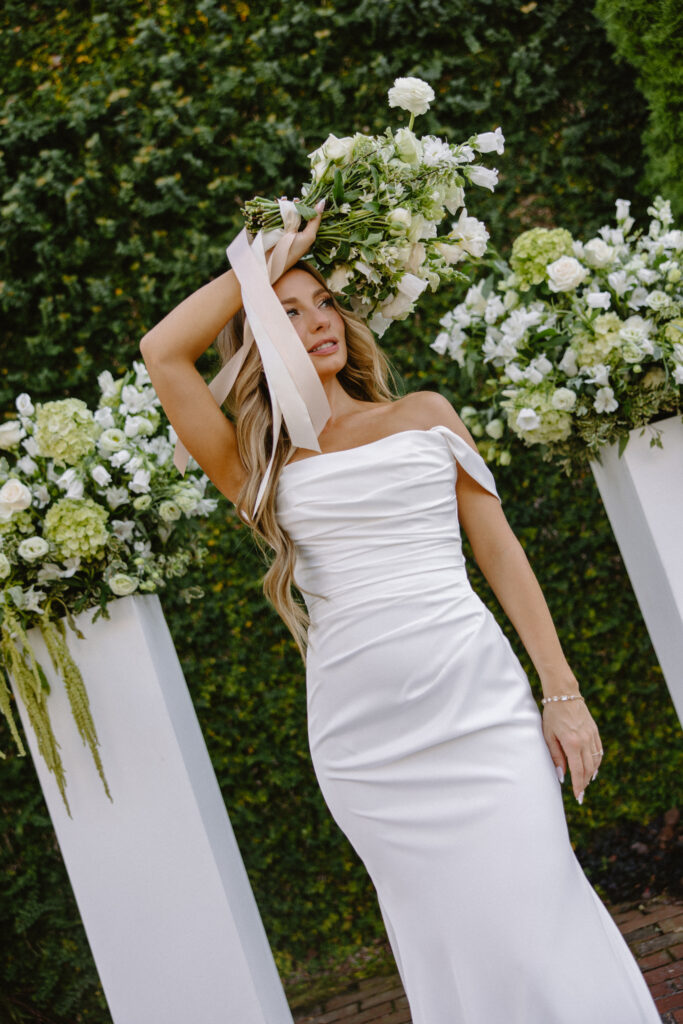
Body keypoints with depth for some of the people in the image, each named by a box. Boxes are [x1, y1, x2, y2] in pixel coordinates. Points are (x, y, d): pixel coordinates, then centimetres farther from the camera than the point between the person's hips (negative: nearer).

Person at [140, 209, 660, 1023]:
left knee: (534, 929, -5)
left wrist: (562, 693, 3)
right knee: (449, 945, 4)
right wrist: (271, 258, 7)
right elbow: (162, 352, -2)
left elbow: (499, 551, 10)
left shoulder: (425, 415, 13)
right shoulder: (261, 464, 10)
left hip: (475, 704, 0)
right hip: (361, 735, 0)